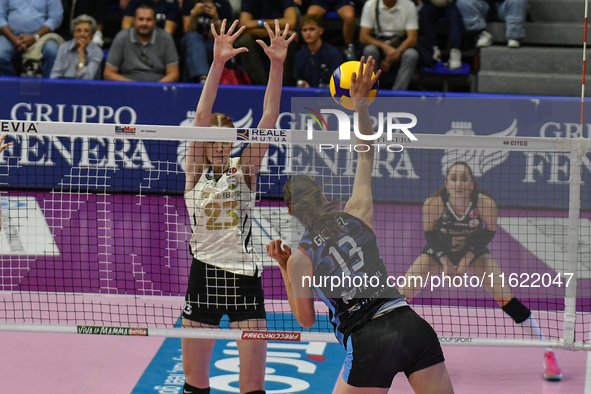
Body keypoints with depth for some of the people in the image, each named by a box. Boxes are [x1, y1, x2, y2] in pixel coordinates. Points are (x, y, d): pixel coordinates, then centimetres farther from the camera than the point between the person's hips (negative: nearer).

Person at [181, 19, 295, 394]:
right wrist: (218, 63, -23)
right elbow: (202, 117, -11)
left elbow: (269, 118, -7)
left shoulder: (244, 171, 3)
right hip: (204, 274, 0)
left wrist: (277, 64, -19)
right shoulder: (195, 171, 2)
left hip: (244, 275, 0)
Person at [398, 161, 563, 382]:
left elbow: (487, 234, -14)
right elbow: (430, 234, -13)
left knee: (507, 300, -12)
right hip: (438, 252, 1)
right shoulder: (433, 204, -30)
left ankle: (549, 356, -3)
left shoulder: (485, 204, -31)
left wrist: (466, 260, -19)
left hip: (474, 252, -1)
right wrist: (445, 262, -20)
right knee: (401, 296, -9)